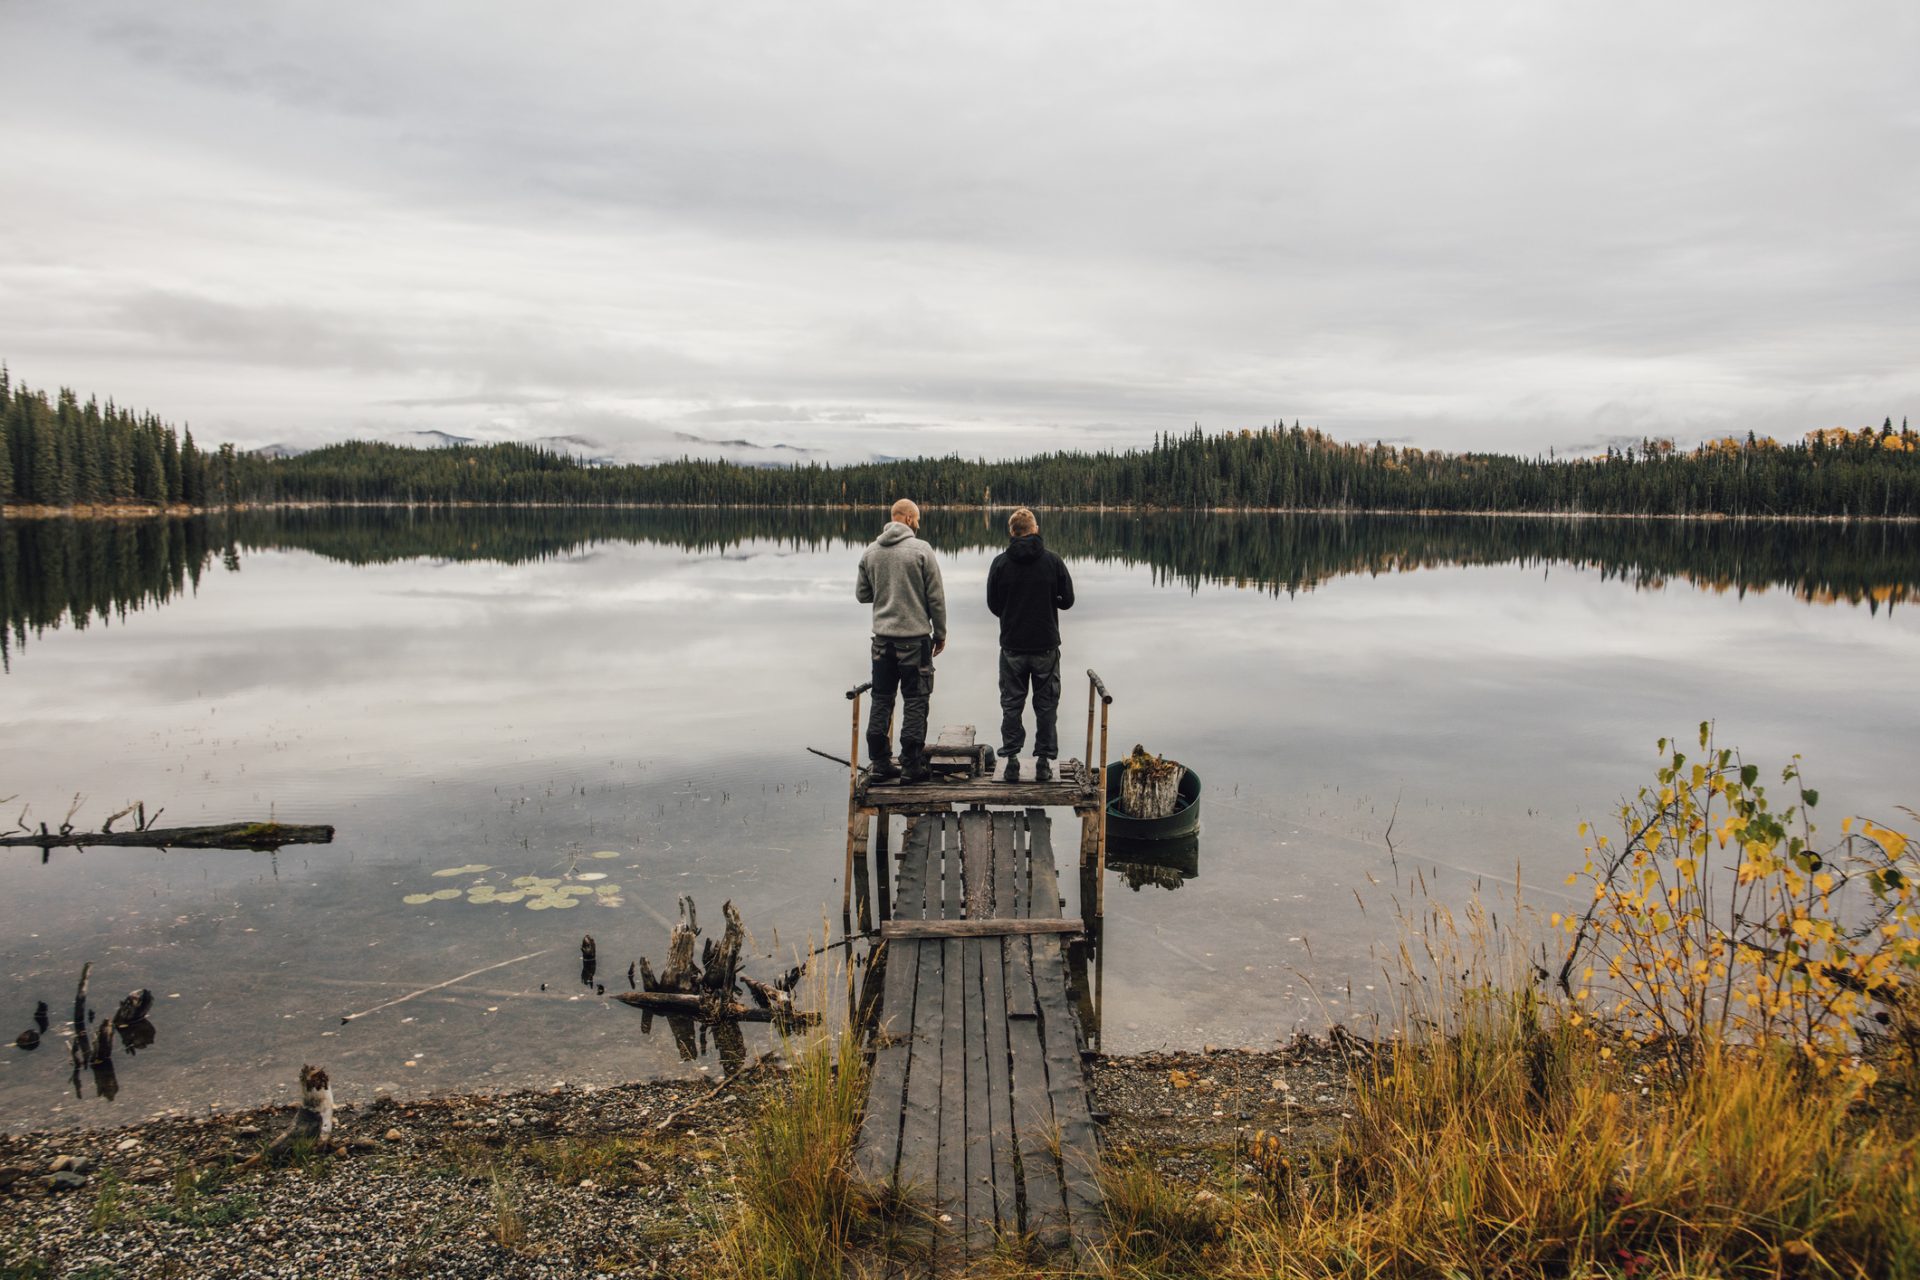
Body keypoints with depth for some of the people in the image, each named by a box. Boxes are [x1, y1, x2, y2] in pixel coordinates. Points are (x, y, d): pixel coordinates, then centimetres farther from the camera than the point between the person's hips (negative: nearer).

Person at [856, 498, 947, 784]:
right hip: (915, 636, -5)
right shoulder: (921, 549, -9)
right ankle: (911, 766, 3)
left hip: (882, 637, 5)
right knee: (916, 701, 2)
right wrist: (940, 633, 3)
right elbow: (936, 597, -7)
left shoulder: (871, 552, 5)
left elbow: (862, 595, 12)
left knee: (881, 700, 11)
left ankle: (879, 764, 13)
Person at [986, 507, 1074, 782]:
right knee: (1046, 705, 9)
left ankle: (1011, 760, 9)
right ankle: (1044, 762, 9)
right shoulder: (1053, 561, -6)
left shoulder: (1001, 563, -5)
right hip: (1046, 646, 0)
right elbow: (1067, 600, -1)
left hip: (1012, 646, 0)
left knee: (1011, 705, 10)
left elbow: (993, 605, 0)